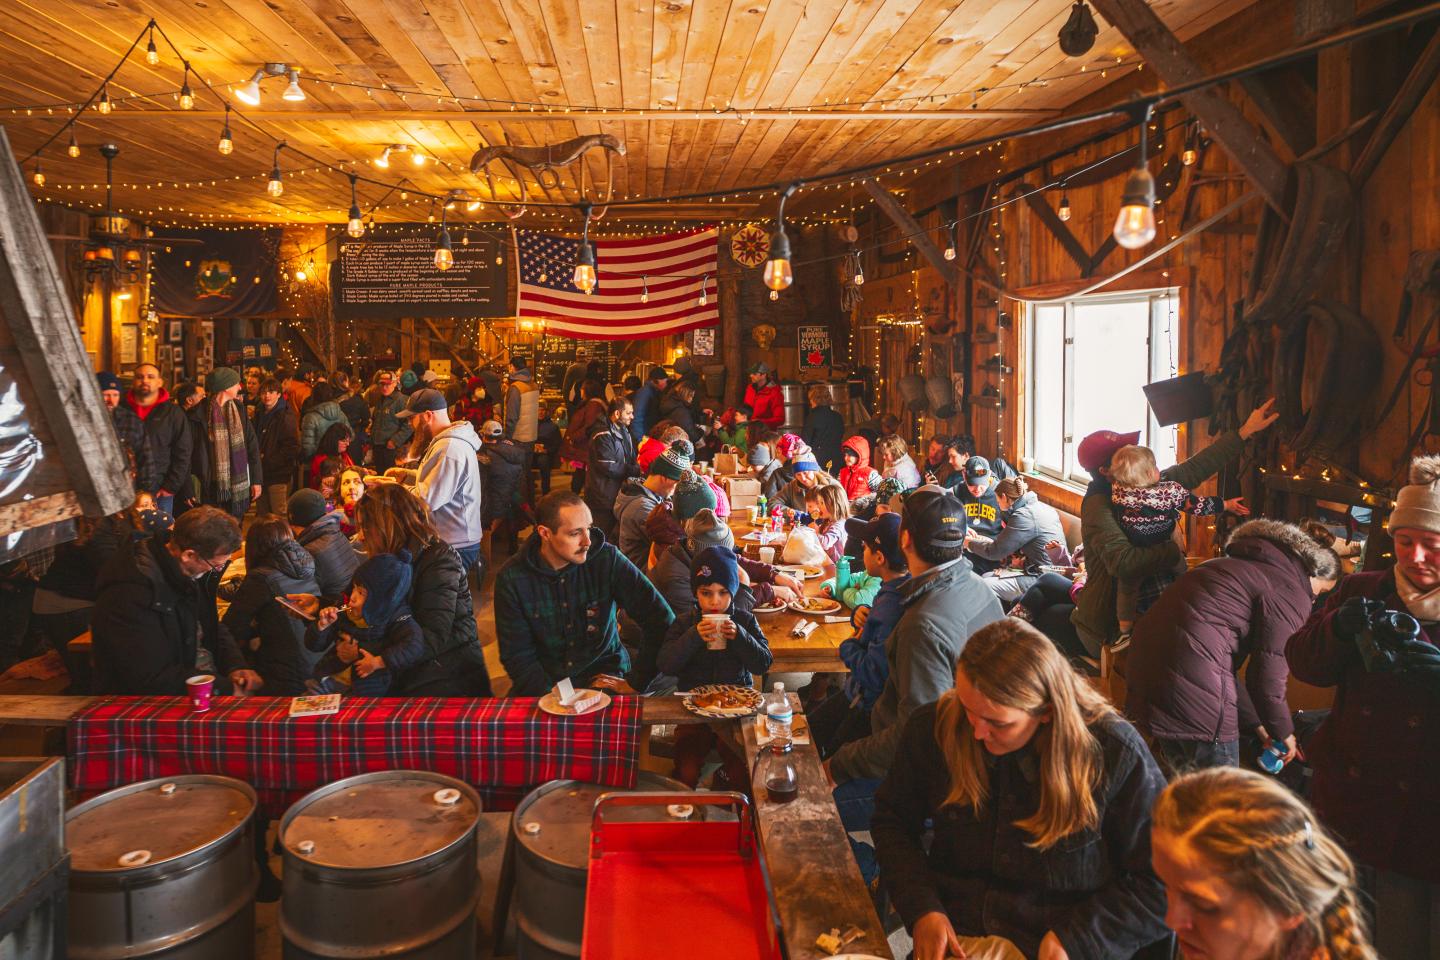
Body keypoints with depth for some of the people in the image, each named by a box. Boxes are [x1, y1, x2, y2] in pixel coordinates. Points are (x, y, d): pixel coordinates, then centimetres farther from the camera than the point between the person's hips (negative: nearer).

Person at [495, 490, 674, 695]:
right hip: (547, 684, 2)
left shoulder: (607, 559, -8)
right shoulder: (512, 578, -6)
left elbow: (662, 620, -6)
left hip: (606, 677, -2)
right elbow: (518, 655, -4)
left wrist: (636, 684, -10)